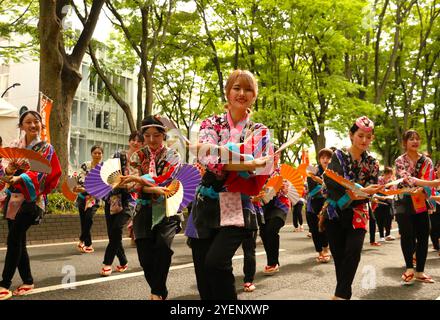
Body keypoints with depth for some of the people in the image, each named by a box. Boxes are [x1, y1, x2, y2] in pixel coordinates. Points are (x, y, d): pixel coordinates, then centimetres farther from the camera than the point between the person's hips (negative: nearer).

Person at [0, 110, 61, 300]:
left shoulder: (46, 148, -1)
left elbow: (39, 172, -16)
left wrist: (19, 178, -32)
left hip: (31, 198, -5)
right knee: (18, 241, 7)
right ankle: (28, 281, 19)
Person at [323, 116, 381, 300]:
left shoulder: (372, 164, 5)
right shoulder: (339, 156, -3)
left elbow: (370, 191, -1)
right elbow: (331, 181, -19)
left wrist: (352, 197, -22)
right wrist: (361, 191, -30)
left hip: (357, 214, 1)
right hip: (334, 214, -1)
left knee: (353, 251, -16)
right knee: (338, 255, 3)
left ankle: (341, 294, -10)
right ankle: (344, 292, 20)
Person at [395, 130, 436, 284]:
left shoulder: (427, 161, 5)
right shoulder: (400, 161, -3)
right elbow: (406, 178, -20)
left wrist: (419, 191, -27)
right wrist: (423, 183, -37)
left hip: (421, 204, 3)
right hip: (404, 203, -3)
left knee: (423, 237, 4)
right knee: (407, 235, -13)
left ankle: (419, 272, 15)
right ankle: (409, 269, 1)